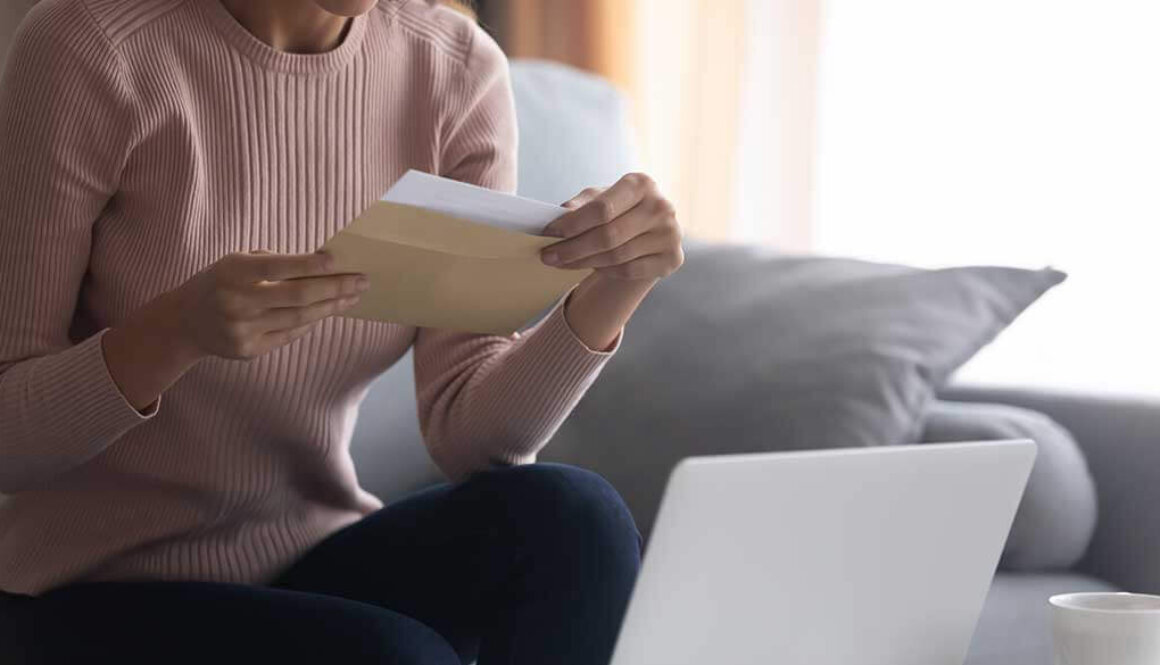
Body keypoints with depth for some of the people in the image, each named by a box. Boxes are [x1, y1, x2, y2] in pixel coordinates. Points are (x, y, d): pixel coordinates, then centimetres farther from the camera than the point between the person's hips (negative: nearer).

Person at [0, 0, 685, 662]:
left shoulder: (457, 70, -4)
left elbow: (468, 433, -8)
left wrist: (607, 294, -26)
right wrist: (175, 331, -33)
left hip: (313, 557, 4)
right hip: (101, 592, -4)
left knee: (568, 518, -24)